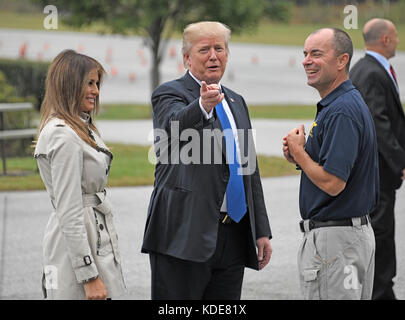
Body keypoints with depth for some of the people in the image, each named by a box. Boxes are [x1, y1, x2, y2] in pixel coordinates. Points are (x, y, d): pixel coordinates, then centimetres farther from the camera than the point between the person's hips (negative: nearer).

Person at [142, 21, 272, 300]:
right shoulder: (169, 95, -2)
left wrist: (262, 231, 15)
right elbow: (178, 124, -26)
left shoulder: (236, 102, 19)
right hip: (185, 233, -6)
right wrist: (203, 105, -49)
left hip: (233, 236, 6)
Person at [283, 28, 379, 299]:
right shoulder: (351, 102, 14)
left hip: (334, 239, -11)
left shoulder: (342, 112, -20)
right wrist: (300, 156, 5)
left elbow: (332, 183, -26)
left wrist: (298, 152, -10)